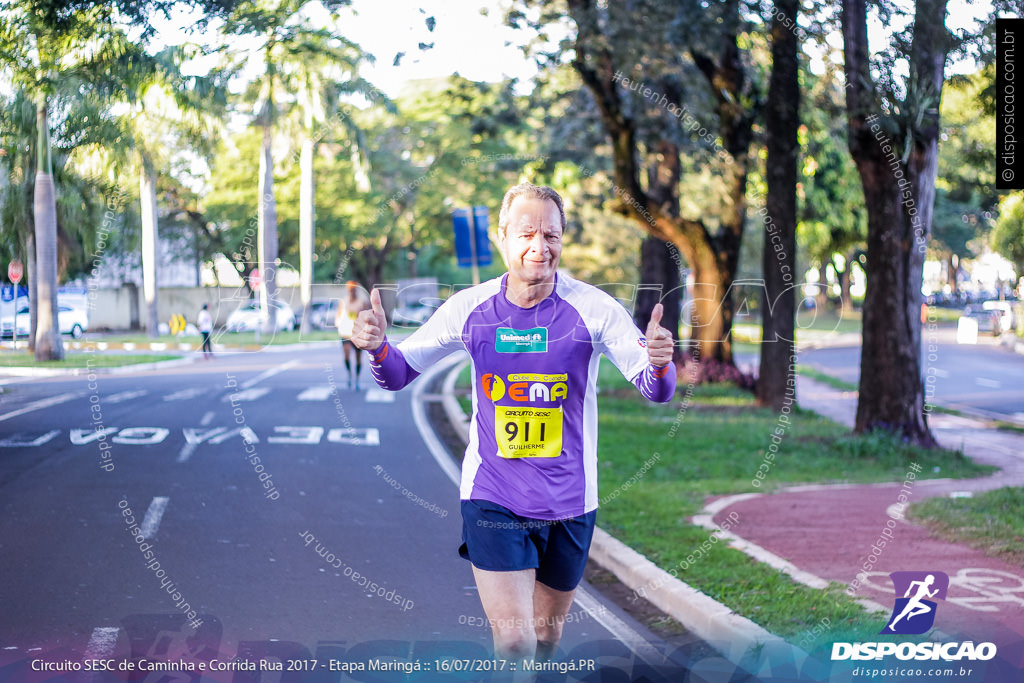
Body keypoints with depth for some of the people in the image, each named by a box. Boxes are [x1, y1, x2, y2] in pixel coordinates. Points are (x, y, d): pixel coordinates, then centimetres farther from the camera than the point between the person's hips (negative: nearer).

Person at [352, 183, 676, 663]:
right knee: (513, 642, -12)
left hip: (569, 501, 1)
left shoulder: (593, 309, -11)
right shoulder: (470, 307, -7)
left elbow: (656, 391, -13)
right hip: (492, 495, -1)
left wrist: (659, 365, -36)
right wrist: (377, 347, -21)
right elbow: (399, 373, 2)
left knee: (546, 639, 19)